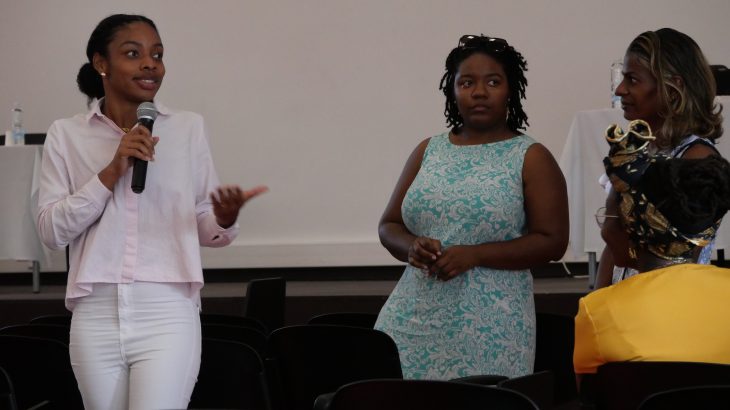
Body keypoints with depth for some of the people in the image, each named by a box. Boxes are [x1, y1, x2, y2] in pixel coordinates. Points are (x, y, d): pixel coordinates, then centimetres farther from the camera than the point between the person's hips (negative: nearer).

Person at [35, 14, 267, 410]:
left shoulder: (188, 128, 7)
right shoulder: (66, 135, 6)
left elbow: (203, 226, 9)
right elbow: (51, 230, -2)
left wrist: (225, 220, -15)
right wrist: (111, 173, -11)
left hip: (167, 314, -1)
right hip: (96, 317, 1)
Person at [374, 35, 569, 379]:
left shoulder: (531, 159, 2)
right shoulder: (428, 152, 13)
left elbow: (552, 242, -4)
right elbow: (389, 226, 16)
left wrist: (474, 255, -14)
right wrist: (411, 247, -7)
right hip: (414, 317, 3)